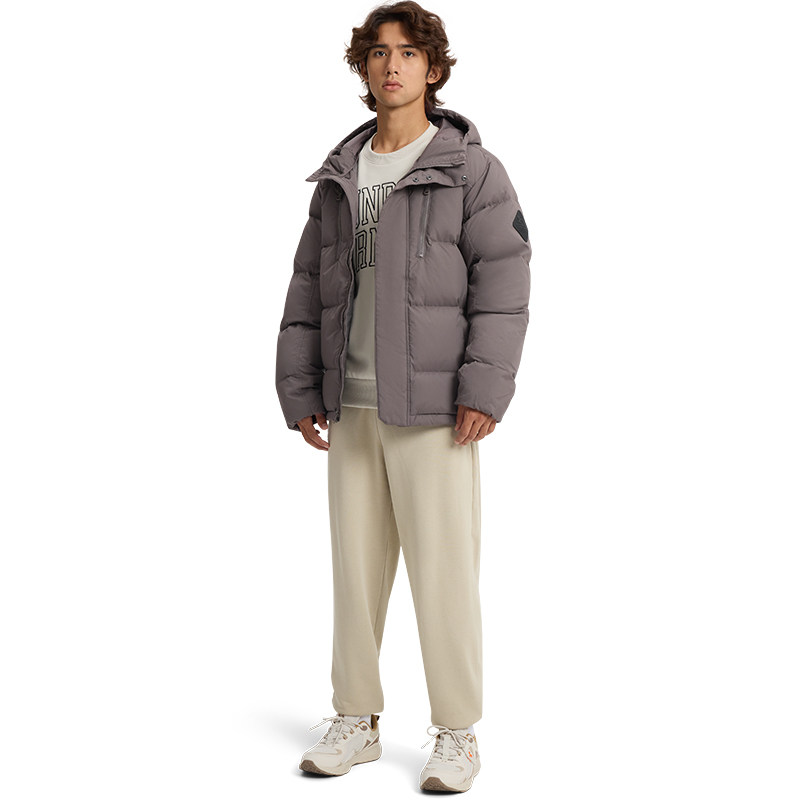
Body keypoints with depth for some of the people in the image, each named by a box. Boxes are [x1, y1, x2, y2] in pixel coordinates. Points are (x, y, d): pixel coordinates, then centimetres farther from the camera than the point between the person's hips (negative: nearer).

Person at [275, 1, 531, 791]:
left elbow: (503, 283, -9)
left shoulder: (472, 169, -3)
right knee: (356, 563, 10)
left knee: (444, 569, -2)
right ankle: (357, 720, 24)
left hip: (433, 405, -5)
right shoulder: (339, 177, 13)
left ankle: (457, 734, 12)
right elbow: (308, 289, 13)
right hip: (354, 406, 5)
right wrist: (300, 391, 7)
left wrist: (483, 391, -17)